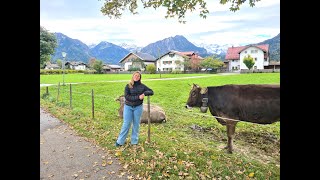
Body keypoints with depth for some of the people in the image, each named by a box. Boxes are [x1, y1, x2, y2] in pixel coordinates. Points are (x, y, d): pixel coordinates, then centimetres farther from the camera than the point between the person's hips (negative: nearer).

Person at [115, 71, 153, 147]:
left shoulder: (142, 86, 0)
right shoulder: (128, 86, -5)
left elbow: (151, 92, 3)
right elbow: (127, 97, -15)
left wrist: (144, 93, -17)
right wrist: (138, 97, -22)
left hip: (138, 107, 2)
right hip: (128, 107, -1)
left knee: (136, 124, 10)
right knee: (126, 124, 3)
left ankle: (134, 142, 25)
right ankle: (120, 141, 17)